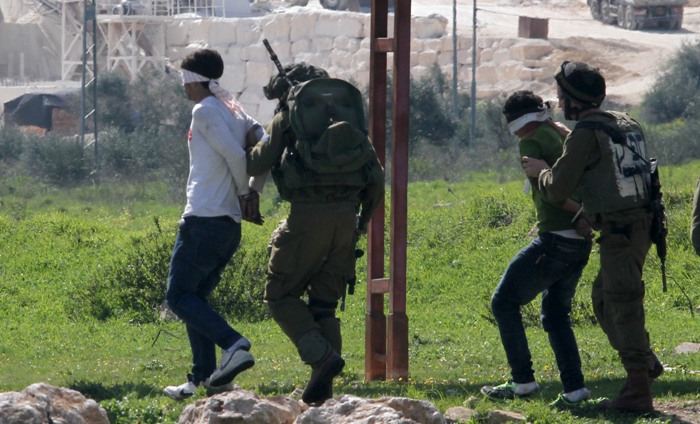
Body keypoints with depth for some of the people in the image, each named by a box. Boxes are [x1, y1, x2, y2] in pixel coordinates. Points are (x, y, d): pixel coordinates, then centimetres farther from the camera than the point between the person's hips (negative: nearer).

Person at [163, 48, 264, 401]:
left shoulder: (205, 111, -8)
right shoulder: (234, 111, 17)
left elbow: (235, 156, -16)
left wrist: (244, 191, 0)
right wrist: (252, 192, 4)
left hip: (204, 221, -9)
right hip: (230, 223, 9)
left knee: (179, 296, -4)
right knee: (196, 297, 15)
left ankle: (233, 345, -23)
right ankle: (203, 378, 8)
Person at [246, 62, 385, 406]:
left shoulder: (289, 117, 5)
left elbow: (258, 165, 6)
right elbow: (376, 176, 16)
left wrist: (253, 146, 28)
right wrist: (363, 219, 25)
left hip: (308, 215, -5)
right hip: (345, 217, 5)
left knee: (281, 295, 6)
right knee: (324, 302, 13)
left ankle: (322, 355, -14)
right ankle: (322, 390, 7)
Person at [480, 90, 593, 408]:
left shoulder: (532, 142, -7)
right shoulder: (567, 139, 15)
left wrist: (581, 211, -13)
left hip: (553, 241, -8)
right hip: (581, 243, 8)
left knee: (504, 303, 4)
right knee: (555, 315, 17)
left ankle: (522, 381, 1)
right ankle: (574, 388, 8)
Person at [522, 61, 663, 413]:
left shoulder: (585, 134, -12)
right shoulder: (626, 124, 14)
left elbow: (557, 190, -10)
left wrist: (541, 171, 12)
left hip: (620, 230, -9)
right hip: (639, 223, 9)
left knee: (623, 305, -7)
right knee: (604, 296, 21)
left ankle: (638, 390, -9)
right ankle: (644, 362, 25)